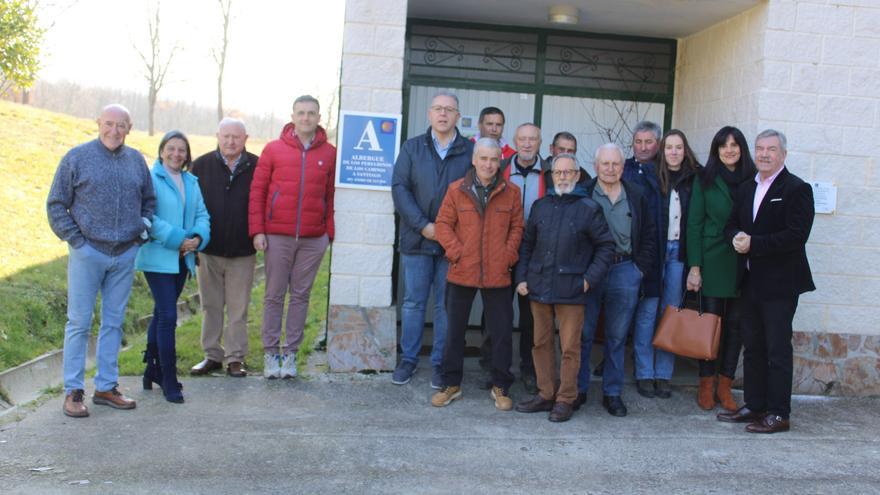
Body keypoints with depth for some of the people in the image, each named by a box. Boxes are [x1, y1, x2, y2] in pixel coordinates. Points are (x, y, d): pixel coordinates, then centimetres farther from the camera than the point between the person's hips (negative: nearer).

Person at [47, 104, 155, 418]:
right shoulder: (77, 157, -2)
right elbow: (56, 204, 0)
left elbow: (149, 200, 21)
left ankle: (106, 387, 20)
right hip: (87, 251, -4)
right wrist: (74, 238, -7)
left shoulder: (136, 160, 9)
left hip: (126, 254, 4)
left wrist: (143, 227, 7)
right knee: (79, 323, 0)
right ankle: (73, 392, 8)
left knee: (114, 322, 10)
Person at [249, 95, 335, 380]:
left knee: (301, 295, 7)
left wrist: (330, 232, 2)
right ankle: (270, 352, 16)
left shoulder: (329, 153, 5)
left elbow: (332, 196, 6)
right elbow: (257, 190, 3)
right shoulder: (274, 149, 3)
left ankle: (291, 352, 17)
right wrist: (257, 230, -3)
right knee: (274, 295, 6)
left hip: (313, 239, 1)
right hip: (277, 236, -1)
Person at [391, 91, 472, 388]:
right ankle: (408, 358, 19)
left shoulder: (470, 152, 2)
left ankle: (440, 362, 17)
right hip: (417, 239, 1)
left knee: (445, 305, 7)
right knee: (413, 302, 8)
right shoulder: (412, 148, 5)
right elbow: (399, 188, -2)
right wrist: (423, 226, -12)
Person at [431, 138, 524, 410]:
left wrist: (509, 254, -6)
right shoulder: (456, 190, -1)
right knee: (455, 330, 11)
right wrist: (456, 252, -10)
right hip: (461, 273, 0)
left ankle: (501, 387, 21)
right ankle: (451, 384, 25)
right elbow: (443, 224, 1)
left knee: (502, 332, 5)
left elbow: (517, 227, 6)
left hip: (498, 275, 0)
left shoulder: (511, 192, 1)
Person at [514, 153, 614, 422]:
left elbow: (606, 246, 2)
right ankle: (545, 394, 22)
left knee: (570, 347, 0)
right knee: (542, 343, 10)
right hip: (539, 286, 4)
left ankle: (566, 399, 13)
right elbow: (527, 244, 16)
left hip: (571, 289, -4)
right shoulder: (541, 206, 11)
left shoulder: (588, 208, -1)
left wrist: (590, 278, -6)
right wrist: (522, 277, 7)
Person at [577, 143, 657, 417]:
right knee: (583, 334, 3)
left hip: (624, 271, 2)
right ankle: (578, 389, 15)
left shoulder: (636, 196, 9)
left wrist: (641, 267, 3)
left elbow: (649, 234, 13)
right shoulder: (583, 195, 0)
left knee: (617, 336, 8)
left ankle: (612, 393, 18)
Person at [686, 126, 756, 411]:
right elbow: (694, 224, 0)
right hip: (713, 262, -2)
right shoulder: (706, 180, 2)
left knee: (735, 324, 6)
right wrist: (694, 267, -6)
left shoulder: (752, 180, 5)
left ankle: (725, 385, 15)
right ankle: (706, 385, 13)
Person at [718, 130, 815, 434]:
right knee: (752, 348, 12)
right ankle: (754, 406, 22)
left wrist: (754, 243, -19)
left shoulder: (797, 189, -7)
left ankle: (778, 414, 4)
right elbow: (732, 225, 16)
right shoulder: (746, 189, 15)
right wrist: (736, 237, -7)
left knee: (778, 349, -3)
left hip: (779, 283, -7)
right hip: (751, 280, 7)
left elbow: (797, 235, -17)